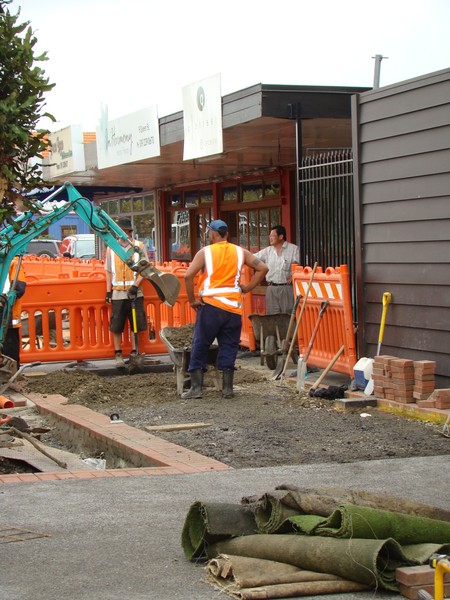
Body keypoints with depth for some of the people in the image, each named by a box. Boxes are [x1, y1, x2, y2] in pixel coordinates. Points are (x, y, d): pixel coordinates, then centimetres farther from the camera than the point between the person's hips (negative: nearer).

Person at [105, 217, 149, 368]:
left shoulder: (140, 246, 4)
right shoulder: (111, 248, 9)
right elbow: (108, 271, 12)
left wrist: (135, 285, -12)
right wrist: (108, 291, 5)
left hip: (134, 292, -1)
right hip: (117, 293, 1)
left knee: (136, 324, 2)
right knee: (116, 326, 0)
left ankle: (134, 352, 14)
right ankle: (118, 354, 10)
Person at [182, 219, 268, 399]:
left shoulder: (205, 252, -1)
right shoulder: (240, 252, 9)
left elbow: (188, 276, -11)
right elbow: (262, 268, 5)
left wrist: (192, 300, -2)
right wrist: (247, 288, 9)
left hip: (210, 305, -3)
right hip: (234, 307, 3)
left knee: (200, 346, 6)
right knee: (229, 348, 10)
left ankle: (196, 387, 5)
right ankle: (227, 388, 9)